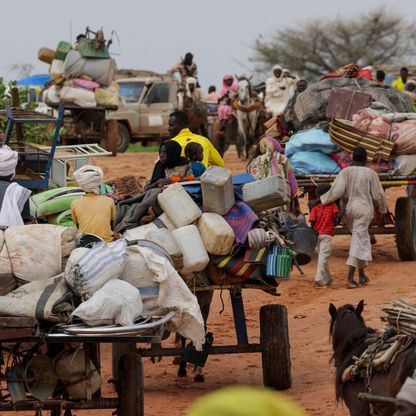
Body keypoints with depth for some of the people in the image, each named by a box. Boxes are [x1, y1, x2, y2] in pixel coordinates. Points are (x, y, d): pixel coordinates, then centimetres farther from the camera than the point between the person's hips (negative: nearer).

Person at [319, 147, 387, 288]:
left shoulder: (345, 172, 0)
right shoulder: (371, 174, -3)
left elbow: (336, 191, -8)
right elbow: (378, 195, 1)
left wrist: (320, 200, 4)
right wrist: (383, 210, 17)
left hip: (349, 209, 4)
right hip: (364, 209, -4)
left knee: (362, 240, 20)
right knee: (358, 241, -6)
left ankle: (362, 275, 21)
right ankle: (350, 278, -15)